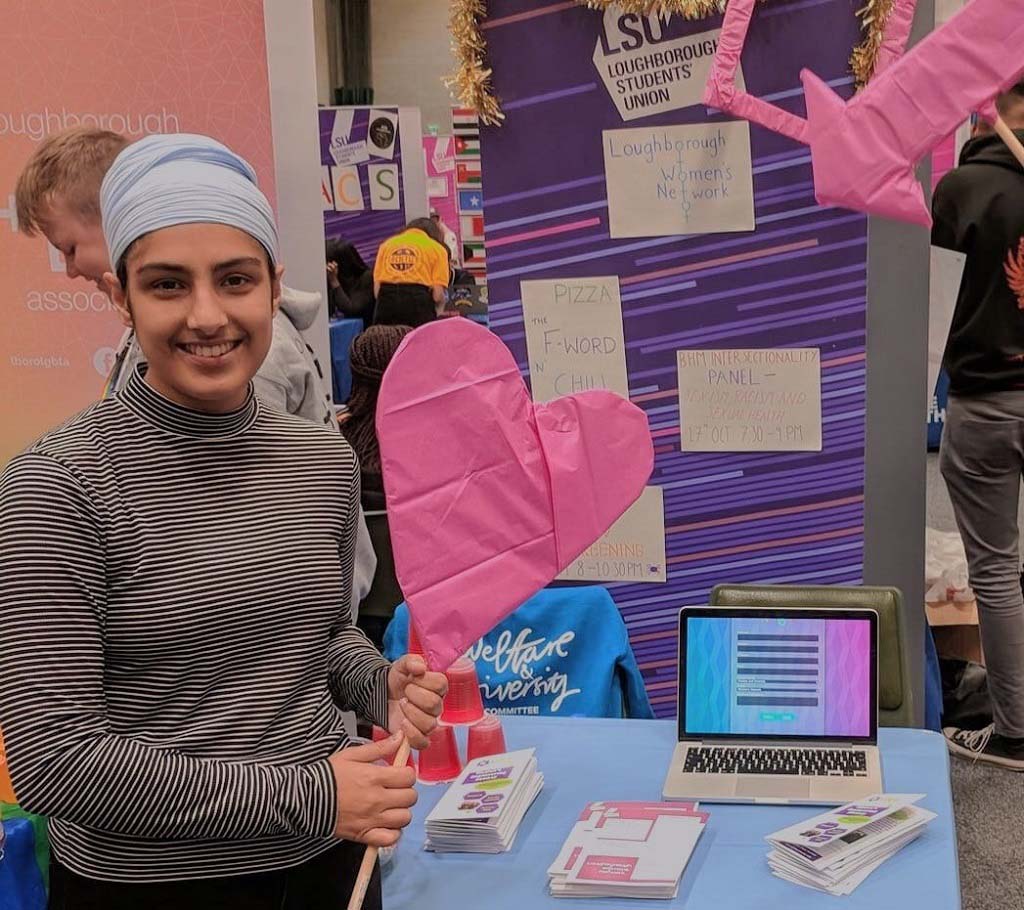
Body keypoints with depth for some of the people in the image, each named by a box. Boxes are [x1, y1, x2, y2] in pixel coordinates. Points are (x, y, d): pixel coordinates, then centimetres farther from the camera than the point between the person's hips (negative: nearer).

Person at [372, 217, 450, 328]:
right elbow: (438, 294, 1)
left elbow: (376, 290, 11)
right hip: (418, 299, -3)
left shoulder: (386, 244, 20)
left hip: (386, 299, 3)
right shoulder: (436, 248, 12)